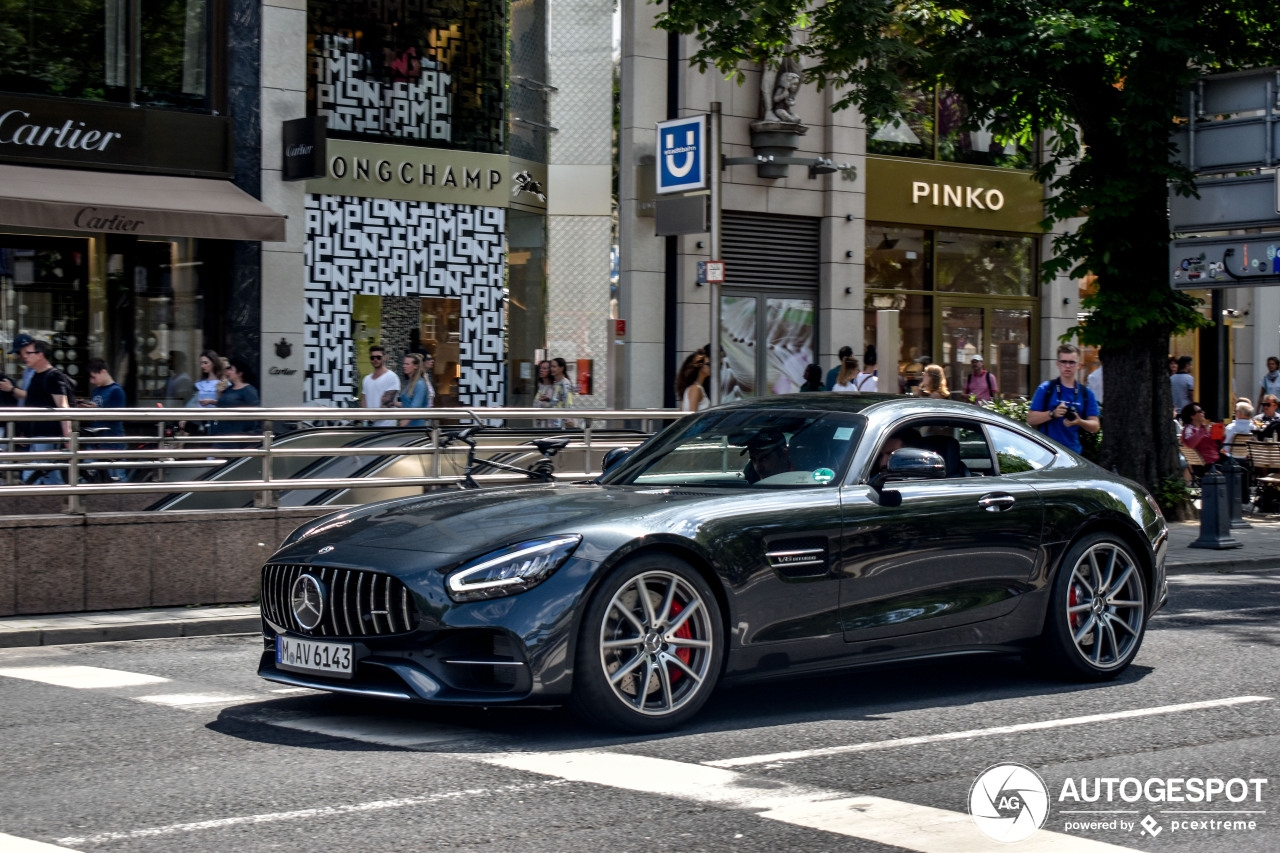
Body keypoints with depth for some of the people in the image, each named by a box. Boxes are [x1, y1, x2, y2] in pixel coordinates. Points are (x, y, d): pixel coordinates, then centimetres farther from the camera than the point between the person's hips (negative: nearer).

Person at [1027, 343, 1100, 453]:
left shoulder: (1086, 393, 11)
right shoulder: (1046, 388, 3)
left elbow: (1095, 426, 9)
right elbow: (1030, 419, -1)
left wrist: (1080, 422, -12)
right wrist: (1053, 414, -16)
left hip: (1073, 453, 3)